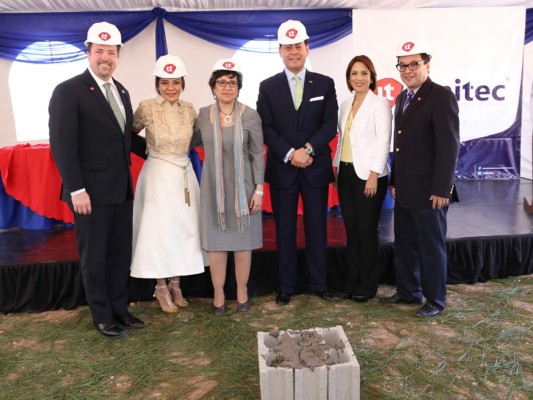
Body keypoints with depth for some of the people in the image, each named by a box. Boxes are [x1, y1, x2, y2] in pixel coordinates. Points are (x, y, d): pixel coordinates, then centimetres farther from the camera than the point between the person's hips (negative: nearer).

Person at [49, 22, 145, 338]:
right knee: (94, 257, 8)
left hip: (122, 189, 7)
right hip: (91, 191, -7)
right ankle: (102, 316, 24)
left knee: (121, 253, 15)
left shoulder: (121, 91, 12)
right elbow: (62, 145, -14)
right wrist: (76, 190, -18)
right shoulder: (68, 91, -10)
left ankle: (120, 309, 30)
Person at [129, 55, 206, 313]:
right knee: (159, 230, 3)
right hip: (158, 175, -4)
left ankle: (175, 285, 26)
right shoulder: (146, 108, -8)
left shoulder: (189, 110, 2)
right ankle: (161, 288, 20)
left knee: (182, 229, 9)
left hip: (184, 175, 4)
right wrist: (150, 148, -1)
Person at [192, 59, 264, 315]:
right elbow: (190, 143, 17)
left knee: (242, 241, 8)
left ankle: (242, 292, 26)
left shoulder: (250, 116, -7)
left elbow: (258, 155, -4)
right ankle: (218, 295, 22)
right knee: (215, 242, 7)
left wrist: (259, 189, -7)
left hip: (242, 187, -2)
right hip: (213, 187, 2)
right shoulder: (202, 115, 0)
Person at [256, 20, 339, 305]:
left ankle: (319, 284, 20)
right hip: (282, 169, 0)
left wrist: (308, 149, -15)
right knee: (285, 230, 7)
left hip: (316, 168, 1)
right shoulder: (268, 87, 5)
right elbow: (266, 129, -2)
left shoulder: (325, 84, 6)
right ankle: (285, 286, 18)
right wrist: (290, 154, -14)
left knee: (317, 228, 7)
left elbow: (330, 125, -1)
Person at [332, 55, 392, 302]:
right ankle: (352, 282, 22)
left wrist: (373, 176, -18)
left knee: (366, 231, 1)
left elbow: (383, 142, -13)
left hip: (368, 175, -6)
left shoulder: (380, 104, -7)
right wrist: (336, 169, 12)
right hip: (346, 173, 6)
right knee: (351, 230, 10)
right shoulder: (345, 105, 13)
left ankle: (367, 286, 16)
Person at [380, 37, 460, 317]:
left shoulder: (441, 97, -11)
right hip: (403, 190, 8)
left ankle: (435, 300, 22)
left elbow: (448, 146, -16)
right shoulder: (402, 98, 13)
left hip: (428, 191, -7)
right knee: (404, 245, 15)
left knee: (431, 247, 6)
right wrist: (394, 181, 13)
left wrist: (441, 189, -18)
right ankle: (408, 292, 31)